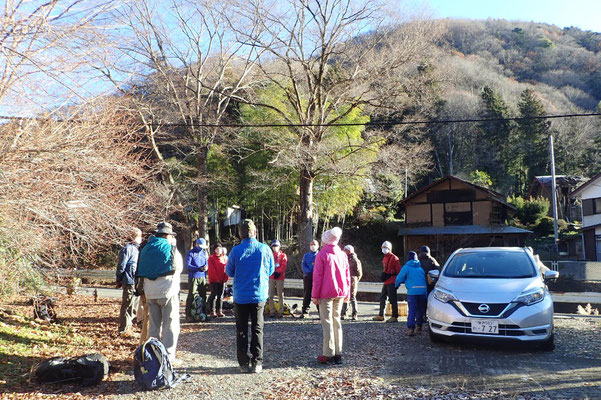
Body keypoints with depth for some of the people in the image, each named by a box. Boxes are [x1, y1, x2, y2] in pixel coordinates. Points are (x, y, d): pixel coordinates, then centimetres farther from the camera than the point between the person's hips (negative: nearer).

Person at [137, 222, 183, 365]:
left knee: (153, 325, 15)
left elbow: (141, 271, 12)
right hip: (168, 292, -6)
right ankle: (168, 357, 0)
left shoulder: (146, 249, 9)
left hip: (150, 292, 6)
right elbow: (179, 268, 4)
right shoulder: (170, 248, -8)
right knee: (170, 326, 1)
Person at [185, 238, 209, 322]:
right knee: (191, 296, -6)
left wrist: (206, 266, -10)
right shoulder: (191, 253, -5)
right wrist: (199, 268, -23)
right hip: (193, 277, -6)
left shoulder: (204, 253, 13)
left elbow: (207, 262, 15)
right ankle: (188, 315, -2)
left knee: (203, 296, 10)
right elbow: (188, 265, -11)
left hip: (203, 277, 6)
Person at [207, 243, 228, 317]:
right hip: (214, 280, -4)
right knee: (214, 295, -8)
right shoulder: (211, 258, -1)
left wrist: (225, 278, -3)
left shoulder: (224, 258, 12)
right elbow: (212, 269, -7)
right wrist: (217, 278, -12)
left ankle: (219, 311, 14)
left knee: (220, 296, 8)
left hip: (222, 280, 4)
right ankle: (213, 311, -3)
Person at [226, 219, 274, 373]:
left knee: (241, 330, 10)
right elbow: (271, 270, 6)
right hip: (259, 294, 1)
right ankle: (257, 363, 10)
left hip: (240, 296, -1)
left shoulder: (236, 251, -10)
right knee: (257, 329, 10)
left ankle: (244, 364, 12)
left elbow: (229, 272, 2)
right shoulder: (265, 249, -7)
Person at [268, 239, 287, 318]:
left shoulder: (283, 256, 7)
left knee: (280, 295, 1)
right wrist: (274, 272, -10)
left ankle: (280, 311, 9)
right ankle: (272, 311, 6)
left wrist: (278, 272, -15)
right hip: (271, 277, 1)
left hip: (280, 277, -1)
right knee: (270, 295, -3)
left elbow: (284, 265, -3)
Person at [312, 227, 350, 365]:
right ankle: (338, 354, 13)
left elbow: (317, 277, -9)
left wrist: (315, 295, -5)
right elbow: (347, 275, 10)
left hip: (326, 294, -5)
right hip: (340, 293, 5)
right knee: (337, 320, 12)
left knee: (327, 322, 0)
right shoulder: (343, 255, 7)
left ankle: (328, 355, 0)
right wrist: (347, 293, 18)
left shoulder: (321, 255, -8)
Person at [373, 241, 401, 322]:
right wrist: (384, 275, 15)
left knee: (392, 299, -5)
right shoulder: (385, 258, 16)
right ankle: (381, 315, 21)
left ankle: (395, 317, 1)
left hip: (392, 282, -9)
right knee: (382, 298, 13)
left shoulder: (394, 258, -11)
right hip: (386, 282, 9)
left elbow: (399, 271, -13)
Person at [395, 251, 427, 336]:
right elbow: (425, 278, 17)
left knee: (412, 310, -6)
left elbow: (400, 278, 5)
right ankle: (419, 326, 28)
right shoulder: (421, 267, 18)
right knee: (420, 309, 17)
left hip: (412, 291, -4)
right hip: (423, 290, 4)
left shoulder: (406, 267, 4)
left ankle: (411, 328, -17)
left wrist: (396, 286, 25)